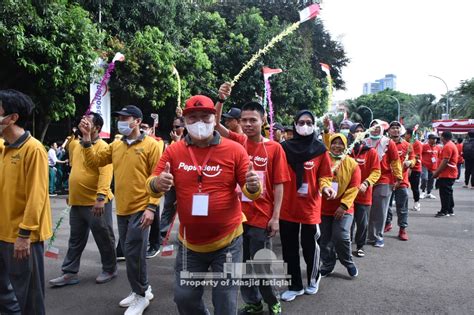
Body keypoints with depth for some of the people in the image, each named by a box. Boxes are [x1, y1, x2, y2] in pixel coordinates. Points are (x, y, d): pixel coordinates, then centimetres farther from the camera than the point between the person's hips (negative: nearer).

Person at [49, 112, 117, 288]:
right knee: (76, 240, 16)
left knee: (104, 239, 7)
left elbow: (105, 174, -24)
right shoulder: (76, 144, 10)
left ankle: (110, 270, 23)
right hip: (77, 202, 8)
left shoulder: (102, 147, -14)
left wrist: (100, 197, -33)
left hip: (96, 203, -7)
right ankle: (70, 273, 26)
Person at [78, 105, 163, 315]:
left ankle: (141, 295, 18)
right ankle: (143, 289, 33)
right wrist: (87, 139, -2)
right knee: (129, 252, 15)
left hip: (140, 209, -6)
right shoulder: (115, 146, 10)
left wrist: (152, 207, -17)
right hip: (122, 209, 6)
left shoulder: (151, 145, -8)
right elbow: (93, 162, 9)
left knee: (134, 253, -2)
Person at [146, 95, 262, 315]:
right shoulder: (173, 151, -2)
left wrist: (253, 187, -28)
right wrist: (158, 184, -25)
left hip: (227, 242, -2)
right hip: (189, 243, 3)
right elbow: (151, 186, -1)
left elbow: (250, 191, -3)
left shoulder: (234, 150, -8)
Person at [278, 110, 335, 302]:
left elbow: (324, 175, 2)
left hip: (310, 206, -2)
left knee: (309, 246, 9)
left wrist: (325, 187, -18)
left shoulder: (320, 149, -1)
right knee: (290, 248, 10)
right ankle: (295, 286, 26)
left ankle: (313, 279, 36)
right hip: (287, 205, 2)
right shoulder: (285, 147, 1)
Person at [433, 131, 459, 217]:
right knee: (448, 192, 15)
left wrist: (437, 172, -17)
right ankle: (450, 210, 22)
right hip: (451, 174, 10)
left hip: (446, 174, -10)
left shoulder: (447, 146, -16)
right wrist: (438, 171, 19)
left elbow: (445, 161, -22)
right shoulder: (452, 145, 18)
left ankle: (444, 211, -3)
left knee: (444, 193, -6)